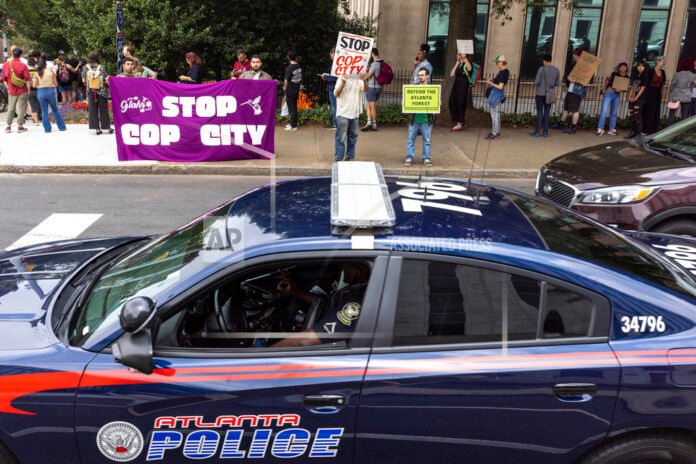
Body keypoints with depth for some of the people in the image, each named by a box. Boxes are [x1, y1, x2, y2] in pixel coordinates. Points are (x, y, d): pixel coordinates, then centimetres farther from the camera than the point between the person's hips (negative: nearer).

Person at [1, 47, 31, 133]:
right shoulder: (23, 66, -12)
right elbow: (27, 80, -14)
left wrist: (8, 88, 19)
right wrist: (28, 90, -5)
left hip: (11, 91, 4)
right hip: (22, 91, -4)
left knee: (10, 108, 13)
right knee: (21, 108, 3)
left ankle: (8, 126, 16)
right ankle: (20, 126, 5)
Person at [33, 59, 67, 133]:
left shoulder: (37, 74, -1)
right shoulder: (51, 72, -3)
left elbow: (34, 85, -3)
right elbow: (56, 84, -1)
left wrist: (40, 84, 17)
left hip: (41, 92, 0)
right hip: (50, 91, 0)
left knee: (44, 111, 9)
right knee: (55, 110, 14)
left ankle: (47, 129, 8)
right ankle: (62, 127, 17)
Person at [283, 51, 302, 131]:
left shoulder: (289, 68, -18)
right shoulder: (299, 67, 1)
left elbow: (286, 80, -15)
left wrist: (285, 87, 2)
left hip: (290, 90, -7)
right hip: (297, 90, 7)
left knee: (291, 108, -1)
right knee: (294, 107, 15)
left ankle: (293, 125, 1)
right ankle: (293, 123, 24)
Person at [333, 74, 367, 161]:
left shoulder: (359, 79, 8)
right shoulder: (342, 78, -4)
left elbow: (365, 90, -6)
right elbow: (336, 94, -13)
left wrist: (365, 81, -25)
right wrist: (343, 82, -28)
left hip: (355, 113, 5)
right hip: (343, 113, -5)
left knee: (353, 137, 12)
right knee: (341, 138, -3)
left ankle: (349, 157, 22)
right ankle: (339, 159, 1)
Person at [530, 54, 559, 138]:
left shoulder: (542, 69, -9)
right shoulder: (556, 70, 4)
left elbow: (536, 82, -11)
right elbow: (558, 83, 7)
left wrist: (535, 81, 12)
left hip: (541, 93, -4)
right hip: (550, 94, 4)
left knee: (539, 112, 0)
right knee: (547, 112, 8)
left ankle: (537, 131, 0)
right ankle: (545, 131, 8)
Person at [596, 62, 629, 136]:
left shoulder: (626, 77, 5)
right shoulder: (614, 74, -2)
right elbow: (607, 81, 7)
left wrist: (622, 90, -13)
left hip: (617, 95, 3)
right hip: (609, 93, -3)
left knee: (614, 112, 8)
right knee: (604, 111, -10)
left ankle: (612, 129, 14)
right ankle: (600, 129, -9)